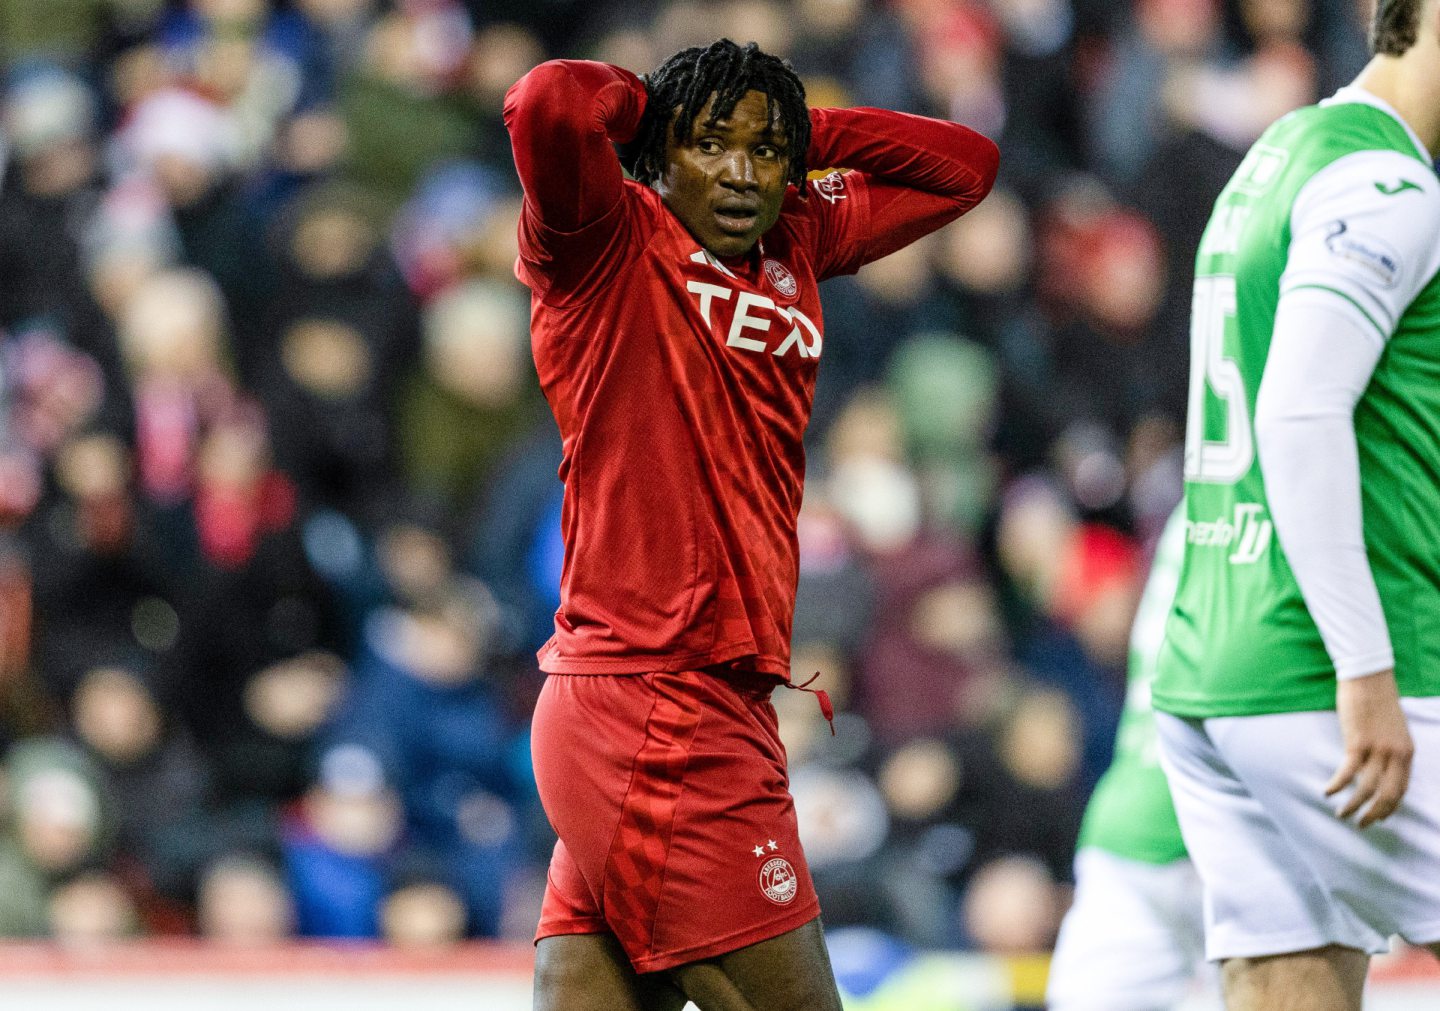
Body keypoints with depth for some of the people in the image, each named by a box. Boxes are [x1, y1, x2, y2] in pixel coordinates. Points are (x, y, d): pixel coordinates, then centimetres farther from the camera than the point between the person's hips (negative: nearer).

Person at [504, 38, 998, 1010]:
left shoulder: (797, 246, 15)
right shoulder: (607, 245, -6)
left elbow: (964, 166, 25)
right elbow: (547, 104, -25)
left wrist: (796, 133, 13)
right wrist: (640, 98, -3)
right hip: (655, 711, -8)